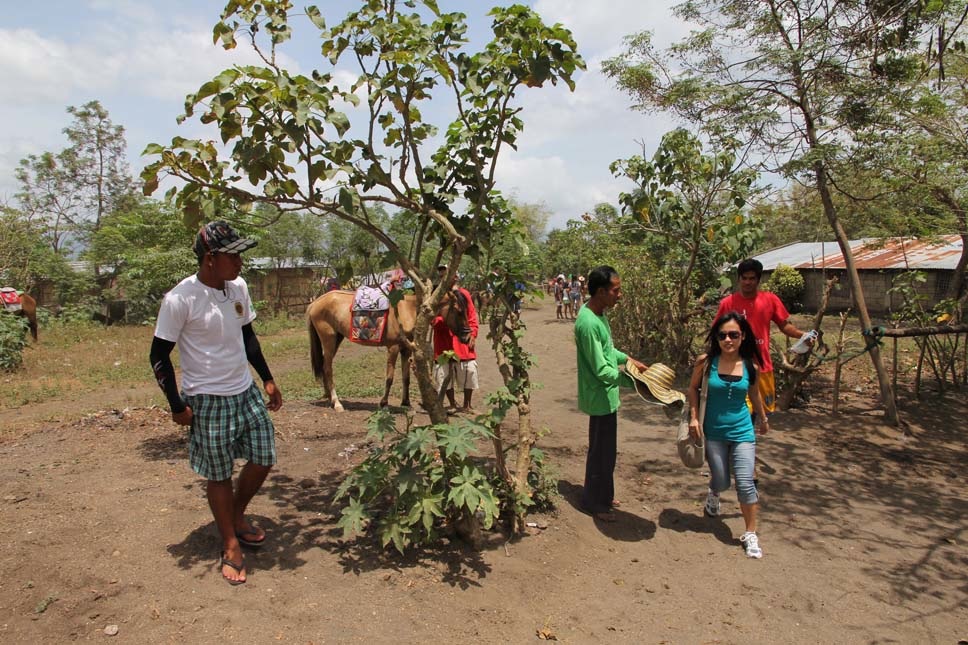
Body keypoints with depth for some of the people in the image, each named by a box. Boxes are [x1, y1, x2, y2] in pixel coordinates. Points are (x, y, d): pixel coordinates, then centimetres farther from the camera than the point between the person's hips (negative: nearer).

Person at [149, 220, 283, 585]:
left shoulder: (239, 288, 1)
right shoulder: (180, 299, -18)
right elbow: (159, 355, -10)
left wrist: (267, 379, 14)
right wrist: (177, 406, -10)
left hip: (246, 391, 6)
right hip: (207, 400, -6)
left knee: (263, 459, 10)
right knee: (219, 475, 7)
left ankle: (236, 515, 37)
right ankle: (231, 546, 25)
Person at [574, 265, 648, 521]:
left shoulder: (598, 313, 4)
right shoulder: (588, 323, -27)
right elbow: (602, 370, -26)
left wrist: (629, 359, 8)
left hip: (605, 394, 10)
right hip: (601, 396, -10)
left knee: (603, 449, 21)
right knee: (602, 452, 5)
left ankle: (602, 495, 37)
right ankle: (593, 502, 21)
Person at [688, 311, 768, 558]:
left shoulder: (751, 366, -6)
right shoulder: (706, 362, -11)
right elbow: (693, 388, 4)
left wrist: (763, 418, 26)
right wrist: (694, 417, -5)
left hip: (742, 431, 1)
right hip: (713, 432, 0)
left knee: (745, 482, -7)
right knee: (721, 481, 8)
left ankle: (750, 534, 11)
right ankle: (713, 494, 46)